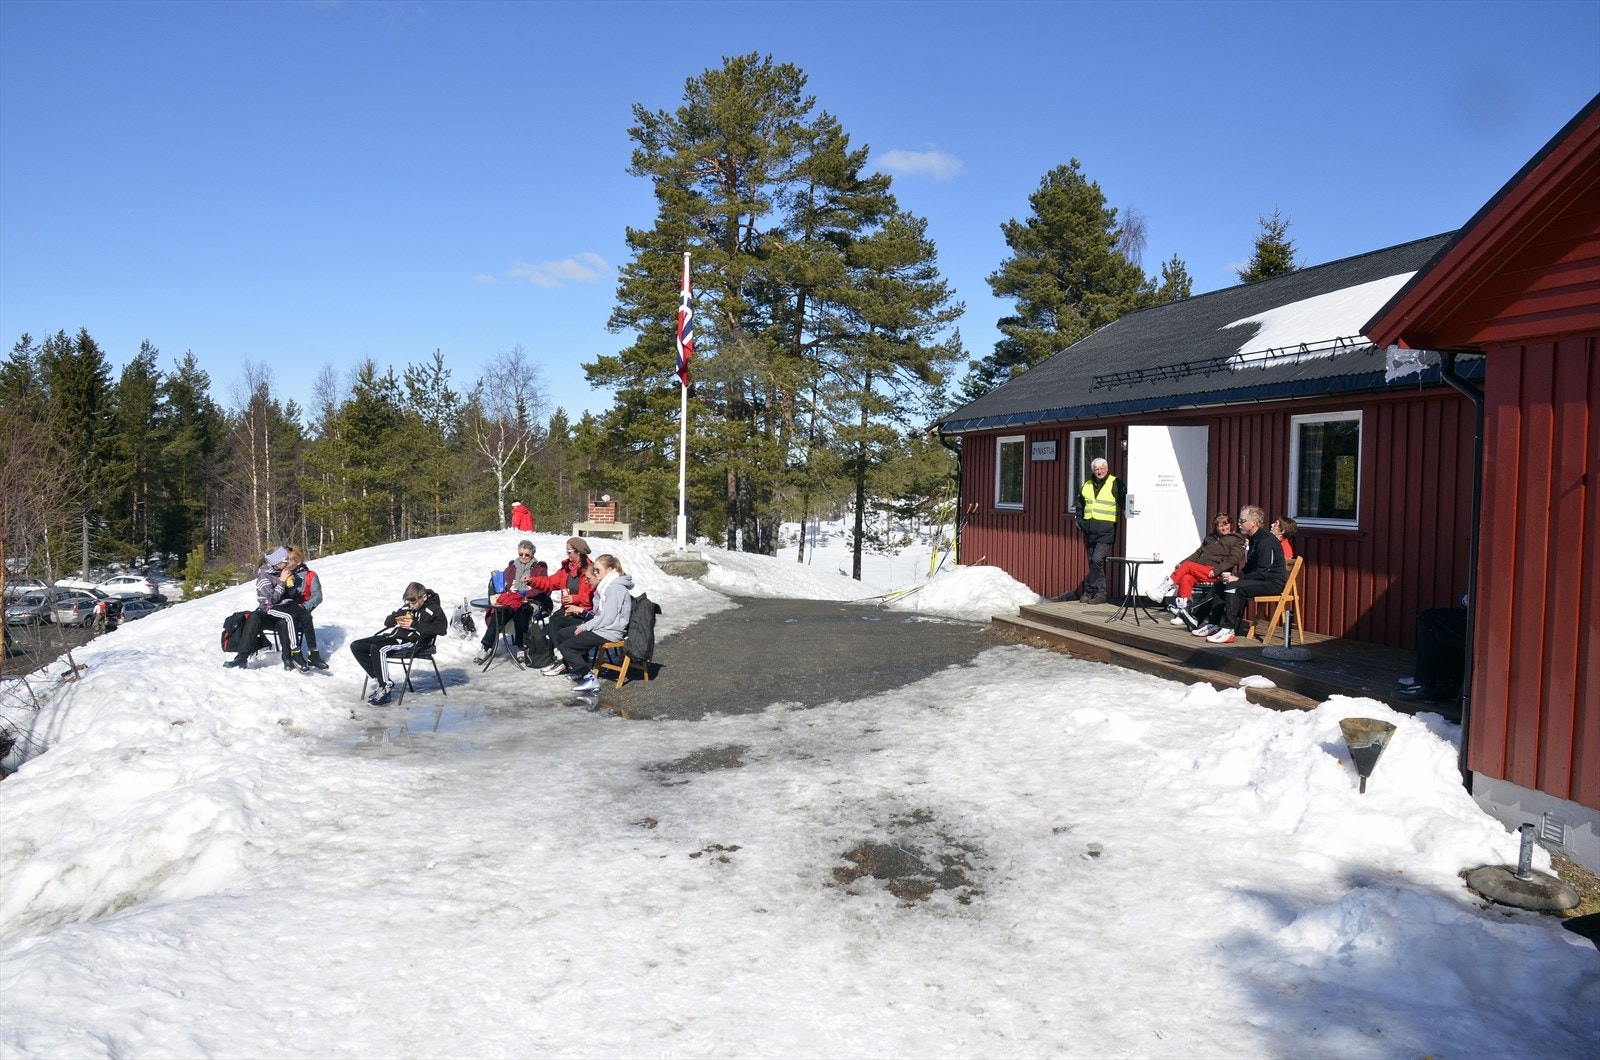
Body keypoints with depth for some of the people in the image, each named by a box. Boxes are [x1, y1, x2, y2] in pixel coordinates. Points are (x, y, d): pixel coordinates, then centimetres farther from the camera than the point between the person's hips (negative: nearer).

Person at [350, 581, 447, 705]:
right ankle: (380, 680, -3)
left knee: (377, 649, -33)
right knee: (356, 646, -2)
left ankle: (386, 688, -20)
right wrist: (396, 620, 3)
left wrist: (415, 624, -17)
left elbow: (441, 629, -18)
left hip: (413, 642, -9)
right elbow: (388, 621, 29)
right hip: (393, 635, 9)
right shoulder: (408, 607, 21)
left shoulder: (434, 609, 0)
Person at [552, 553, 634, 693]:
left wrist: (585, 627, -14)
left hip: (610, 631, -11)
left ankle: (589, 679, -14)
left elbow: (608, 618, -23)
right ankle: (578, 669, 20)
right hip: (601, 627, 11)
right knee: (562, 635, 14)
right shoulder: (606, 585, 13)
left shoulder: (615, 587, -19)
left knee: (566, 646, -14)